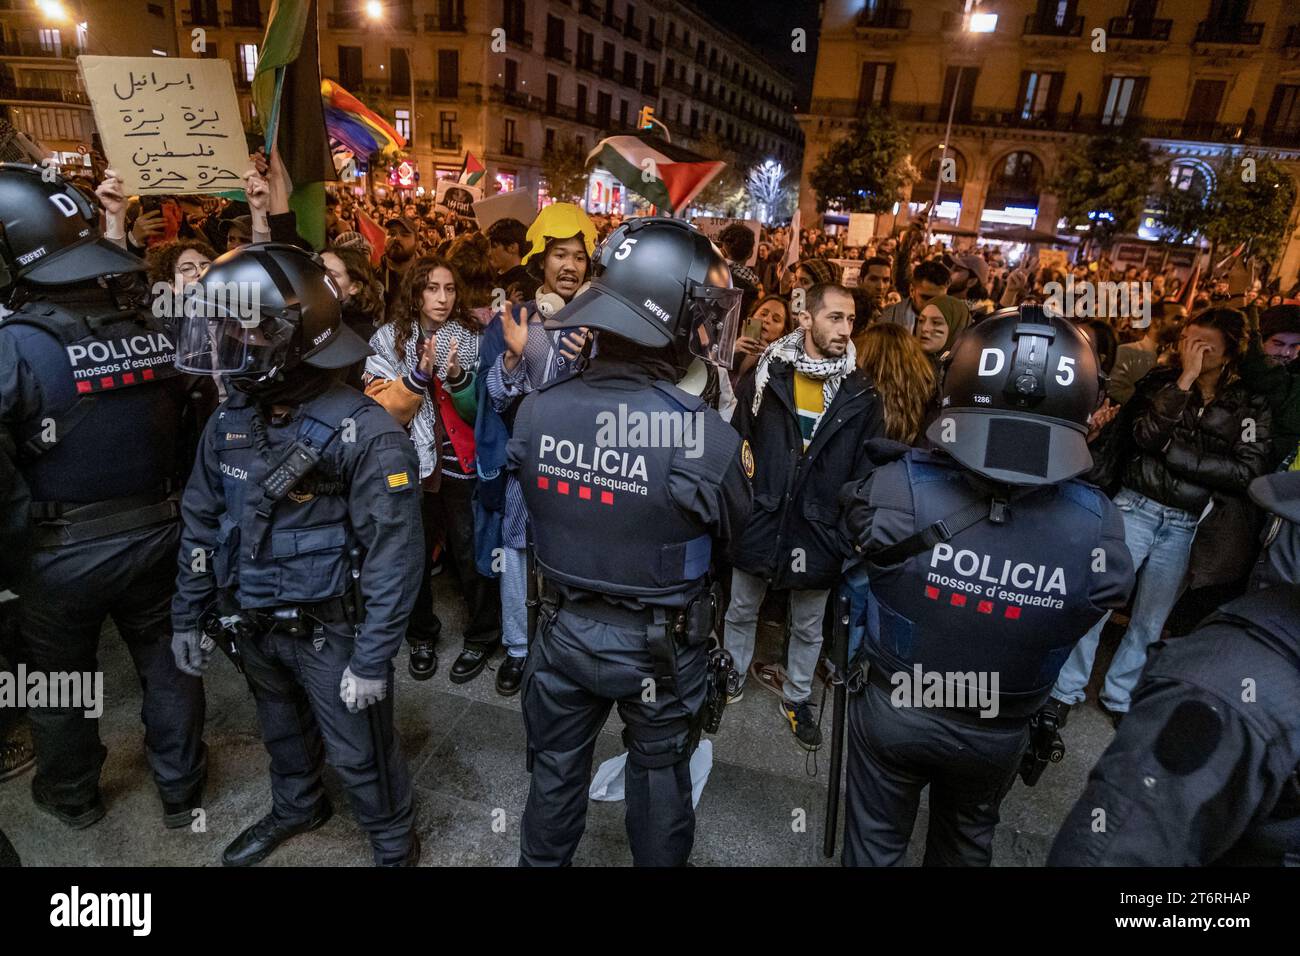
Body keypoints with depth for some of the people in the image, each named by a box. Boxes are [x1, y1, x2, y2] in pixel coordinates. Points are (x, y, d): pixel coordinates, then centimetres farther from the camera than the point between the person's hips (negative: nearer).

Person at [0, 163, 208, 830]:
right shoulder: (159, 330, -7)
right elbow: (189, 429, 0)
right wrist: (159, 497, 11)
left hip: (64, 551, -3)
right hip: (156, 534, 3)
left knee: (60, 679, 21)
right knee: (167, 664, 19)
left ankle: (72, 797, 44)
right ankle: (181, 788, 36)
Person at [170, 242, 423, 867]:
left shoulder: (365, 434, -24)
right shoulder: (228, 422, -2)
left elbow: (393, 555, -21)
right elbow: (201, 525, 9)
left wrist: (373, 658, -19)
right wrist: (188, 616, 12)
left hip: (331, 628, -6)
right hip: (252, 625, 6)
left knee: (359, 754, 11)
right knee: (283, 731, 29)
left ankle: (394, 846, 37)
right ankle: (295, 809, 57)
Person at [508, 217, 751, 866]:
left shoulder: (536, 410, -16)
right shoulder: (705, 436, -28)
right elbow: (734, 532, -8)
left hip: (563, 629, 3)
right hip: (659, 643, -2)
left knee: (555, 769, 26)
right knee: (659, 775, 24)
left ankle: (542, 862, 50)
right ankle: (658, 862, 48)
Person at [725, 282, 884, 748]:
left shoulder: (860, 395, -4)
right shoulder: (767, 375, -6)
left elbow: (867, 473, 0)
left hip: (819, 532, 0)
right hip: (758, 522, 0)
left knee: (808, 627, 18)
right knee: (741, 612, 20)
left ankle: (797, 698, 41)